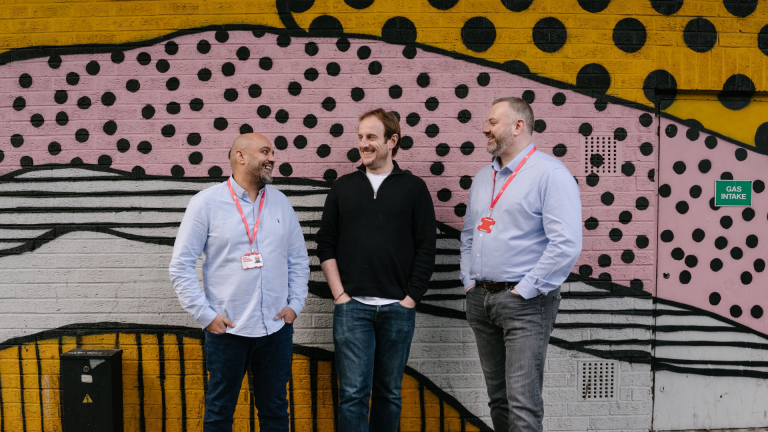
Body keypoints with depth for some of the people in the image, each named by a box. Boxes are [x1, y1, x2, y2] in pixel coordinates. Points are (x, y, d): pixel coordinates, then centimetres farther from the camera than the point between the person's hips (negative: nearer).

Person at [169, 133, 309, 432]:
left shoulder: (280, 202, 8)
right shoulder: (206, 203, -4)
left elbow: (298, 259, 13)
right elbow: (181, 266, -5)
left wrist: (295, 304, 3)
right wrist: (205, 315, -8)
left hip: (277, 328, 3)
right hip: (227, 329, -3)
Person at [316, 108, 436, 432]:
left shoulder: (414, 188, 5)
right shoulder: (343, 187, 9)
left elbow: (426, 248, 2)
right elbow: (325, 244, 8)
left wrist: (411, 297, -4)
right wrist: (339, 293, -1)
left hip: (398, 309, 0)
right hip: (352, 307, 0)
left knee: (389, 392, 10)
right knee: (353, 393, -1)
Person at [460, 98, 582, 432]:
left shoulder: (550, 173, -10)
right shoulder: (483, 177, 15)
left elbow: (566, 244, -18)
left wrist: (524, 291, -16)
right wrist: (469, 280, 10)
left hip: (523, 303, -7)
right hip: (480, 300, 7)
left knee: (522, 405, -8)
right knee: (498, 398, 15)